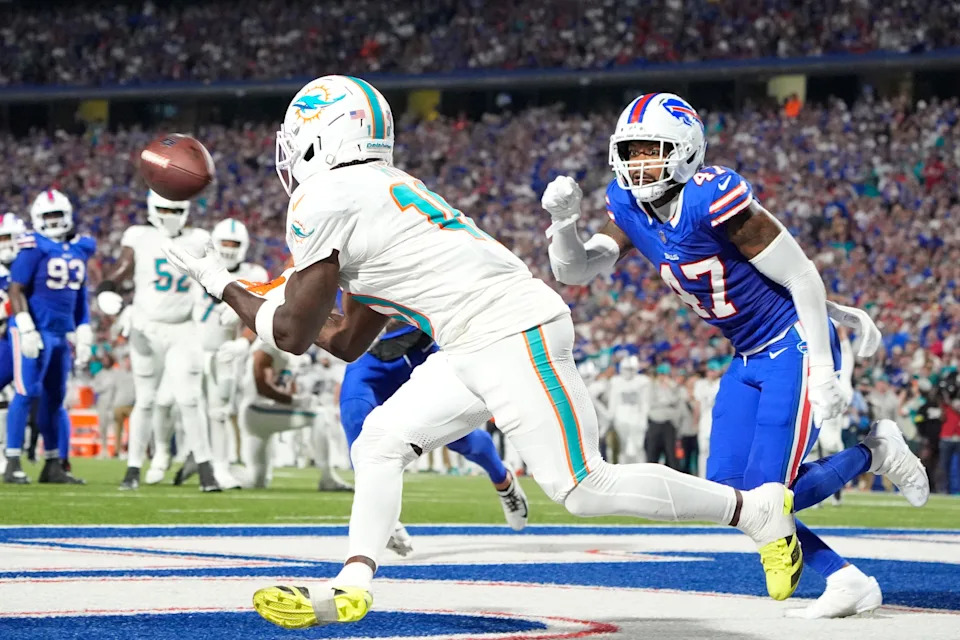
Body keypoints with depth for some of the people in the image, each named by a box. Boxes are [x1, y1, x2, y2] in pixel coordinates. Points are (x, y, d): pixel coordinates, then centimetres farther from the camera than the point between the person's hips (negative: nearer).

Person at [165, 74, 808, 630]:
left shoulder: (324, 199, -7)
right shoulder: (381, 192, 22)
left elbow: (293, 333, -2)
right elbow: (350, 343, 25)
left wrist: (223, 285, 12)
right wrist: (248, 293, 26)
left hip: (513, 334, -10)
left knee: (583, 487, -9)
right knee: (380, 440, 5)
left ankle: (758, 509, 1)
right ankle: (352, 588, -3)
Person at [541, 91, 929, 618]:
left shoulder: (714, 199, -25)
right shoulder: (630, 207, -1)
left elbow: (802, 278, -20)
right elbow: (574, 271, -2)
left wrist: (823, 374, -20)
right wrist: (563, 221, -24)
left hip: (794, 349, -8)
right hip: (749, 360, 8)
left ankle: (874, 451, 13)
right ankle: (846, 580, 9)